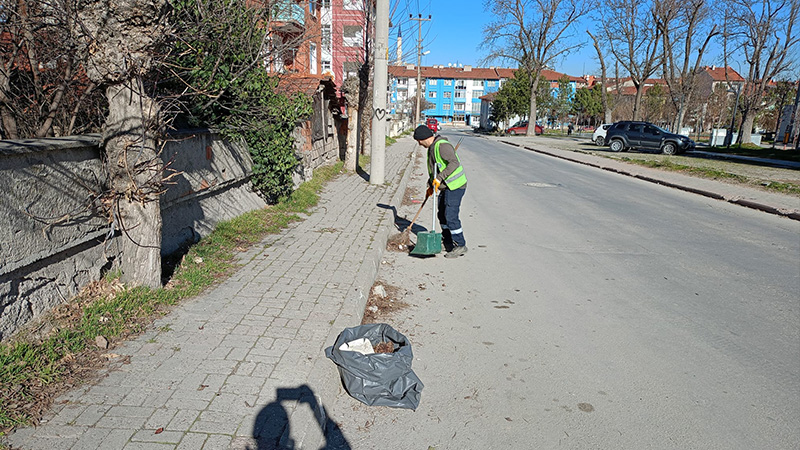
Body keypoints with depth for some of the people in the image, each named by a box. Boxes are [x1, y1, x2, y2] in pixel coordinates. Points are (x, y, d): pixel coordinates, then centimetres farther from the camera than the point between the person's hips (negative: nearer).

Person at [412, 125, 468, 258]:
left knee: (451, 216, -12)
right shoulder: (432, 148, 14)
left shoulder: (442, 145, -18)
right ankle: (448, 244, 26)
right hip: (447, 187, 11)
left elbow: (454, 163, -30)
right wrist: (431, 185, 23)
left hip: (455, 186, -11)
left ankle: (460, 246, -3)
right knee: (442, 215, 15)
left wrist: (440, 178, -32)